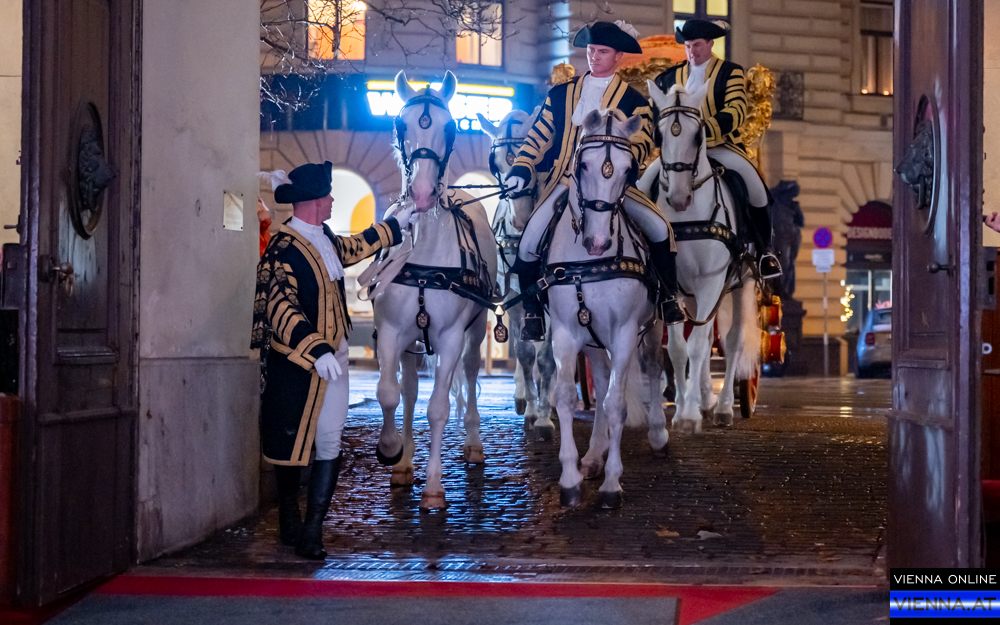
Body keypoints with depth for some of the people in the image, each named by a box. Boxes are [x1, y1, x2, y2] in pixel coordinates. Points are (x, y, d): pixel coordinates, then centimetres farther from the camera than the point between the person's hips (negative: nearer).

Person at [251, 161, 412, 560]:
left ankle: (312, 529, 4)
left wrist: (395, 224, 39)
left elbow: (351, 249, 32)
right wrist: (316, 350, -37)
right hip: (295, 364, -7)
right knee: (290, 442, 9)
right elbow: (279, 306, -28)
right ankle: (289, 517, 29)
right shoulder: (283, 250, -18)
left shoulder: (325, 238, 9)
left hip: (334, 356, 7)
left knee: (329, 444, -1)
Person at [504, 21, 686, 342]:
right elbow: (539, 136, 13)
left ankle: (668, 297, 2)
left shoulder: (633, 101, 10)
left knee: (659, 227, -19)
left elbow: (643, 141, -3)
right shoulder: (560, 94, 16)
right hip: (563, 181, 1)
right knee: (529, 241, -18)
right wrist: (521, 168, -3)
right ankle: (532, 312, 3)